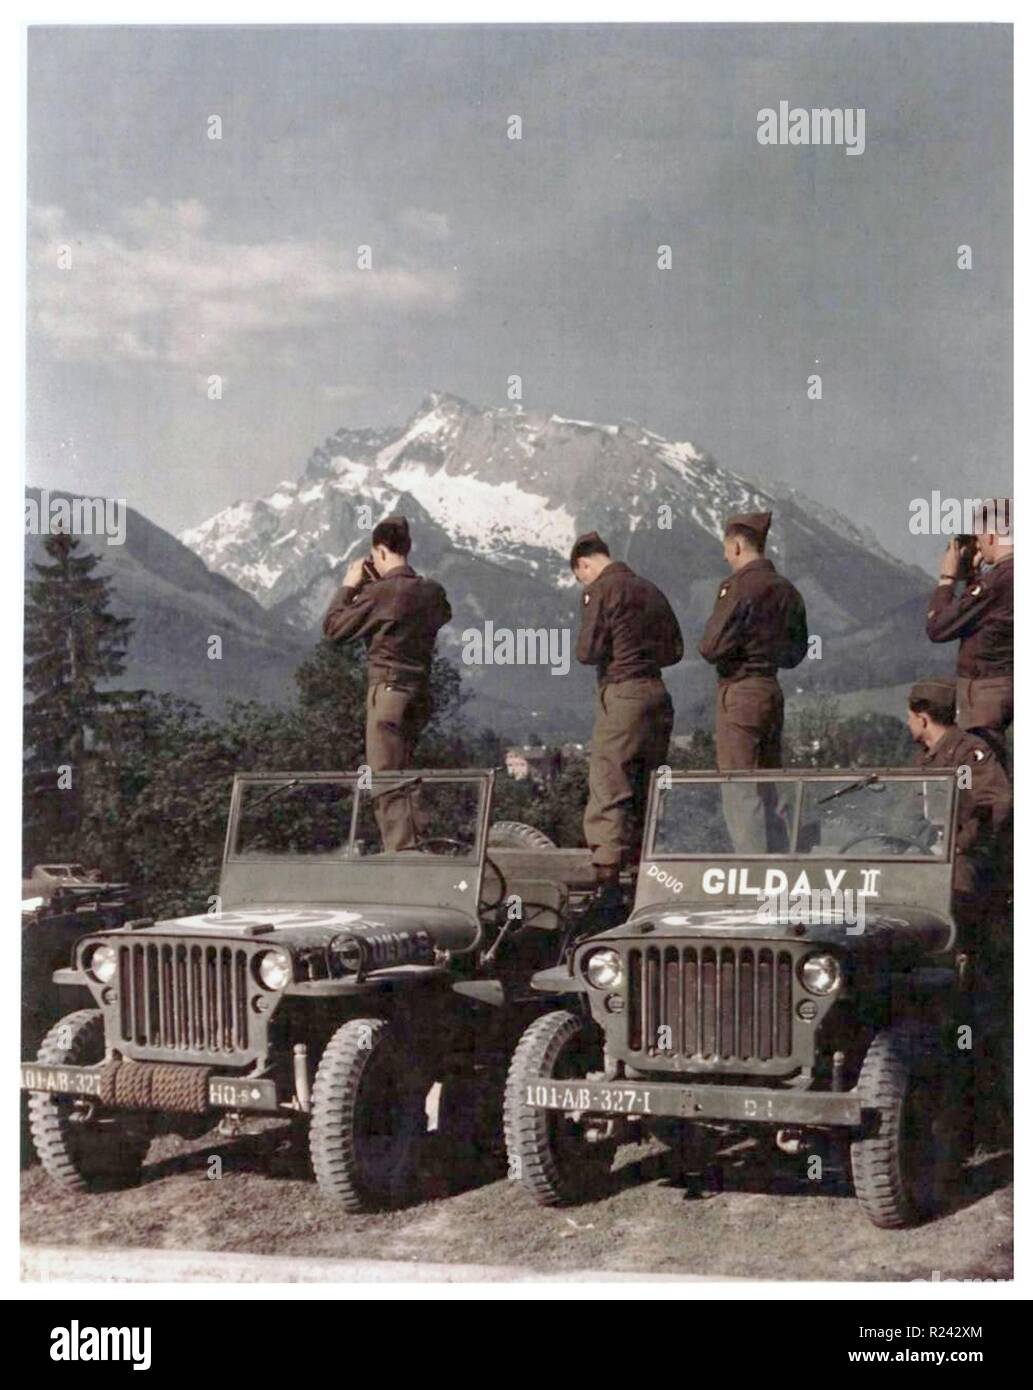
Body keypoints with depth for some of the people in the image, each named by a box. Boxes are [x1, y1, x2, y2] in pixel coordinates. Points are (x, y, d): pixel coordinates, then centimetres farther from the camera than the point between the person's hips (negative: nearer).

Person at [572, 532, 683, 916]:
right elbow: (675, 650, 16)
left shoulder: (600, 590, -5)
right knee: (644, 793, 14)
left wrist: (586, 650, 10)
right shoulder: (650, 590, 16)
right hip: (658, 695, 7)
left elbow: (588, 652, -11)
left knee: (608, 793, -7)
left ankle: (607, 882, -14)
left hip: (621, 695, -7)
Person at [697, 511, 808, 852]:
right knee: (766, 792, 14)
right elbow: (796, 653, 17)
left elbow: (711, 647, -15)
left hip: (739, 691, -8)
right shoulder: (787, 591, 11)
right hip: (773, 691, 8)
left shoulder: (739, 587, -13)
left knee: (740, 794, -5)